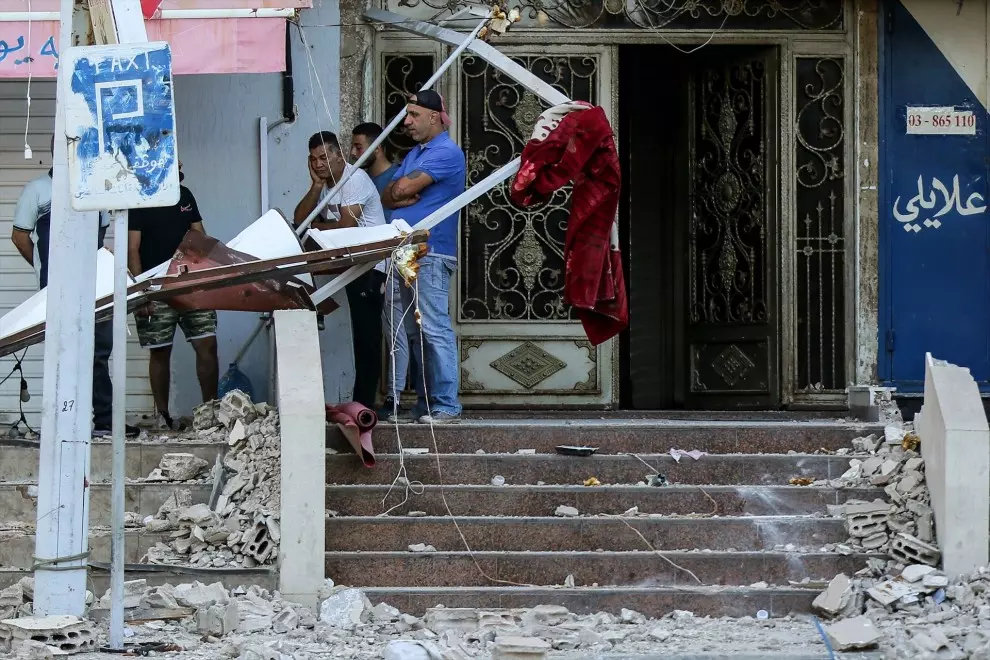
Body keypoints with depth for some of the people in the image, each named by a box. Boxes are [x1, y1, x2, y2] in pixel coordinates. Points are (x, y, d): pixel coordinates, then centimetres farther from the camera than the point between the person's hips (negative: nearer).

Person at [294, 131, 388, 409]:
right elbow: (299, 219, 6)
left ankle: (363, 402, -10)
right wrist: (316, 186, -5)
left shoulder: (355, 178, -12)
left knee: (367, 336, -9)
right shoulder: (325, 184, 15)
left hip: (370, 267, -9)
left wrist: (316, 226, -2)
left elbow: (348, 225, -19)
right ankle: (361, 403, 9)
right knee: (362, 335, 8)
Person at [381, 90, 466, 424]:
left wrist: (397, 191, 7)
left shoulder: (446, 152, -8)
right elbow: (387, 196, 15)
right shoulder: (414, 154, 22)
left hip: (430, 255, -9)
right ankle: (426, 403, 11)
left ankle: (446, 406, -10)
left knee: (435, 330, -10)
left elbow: (403, 188, -15)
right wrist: (404, 198, -6)